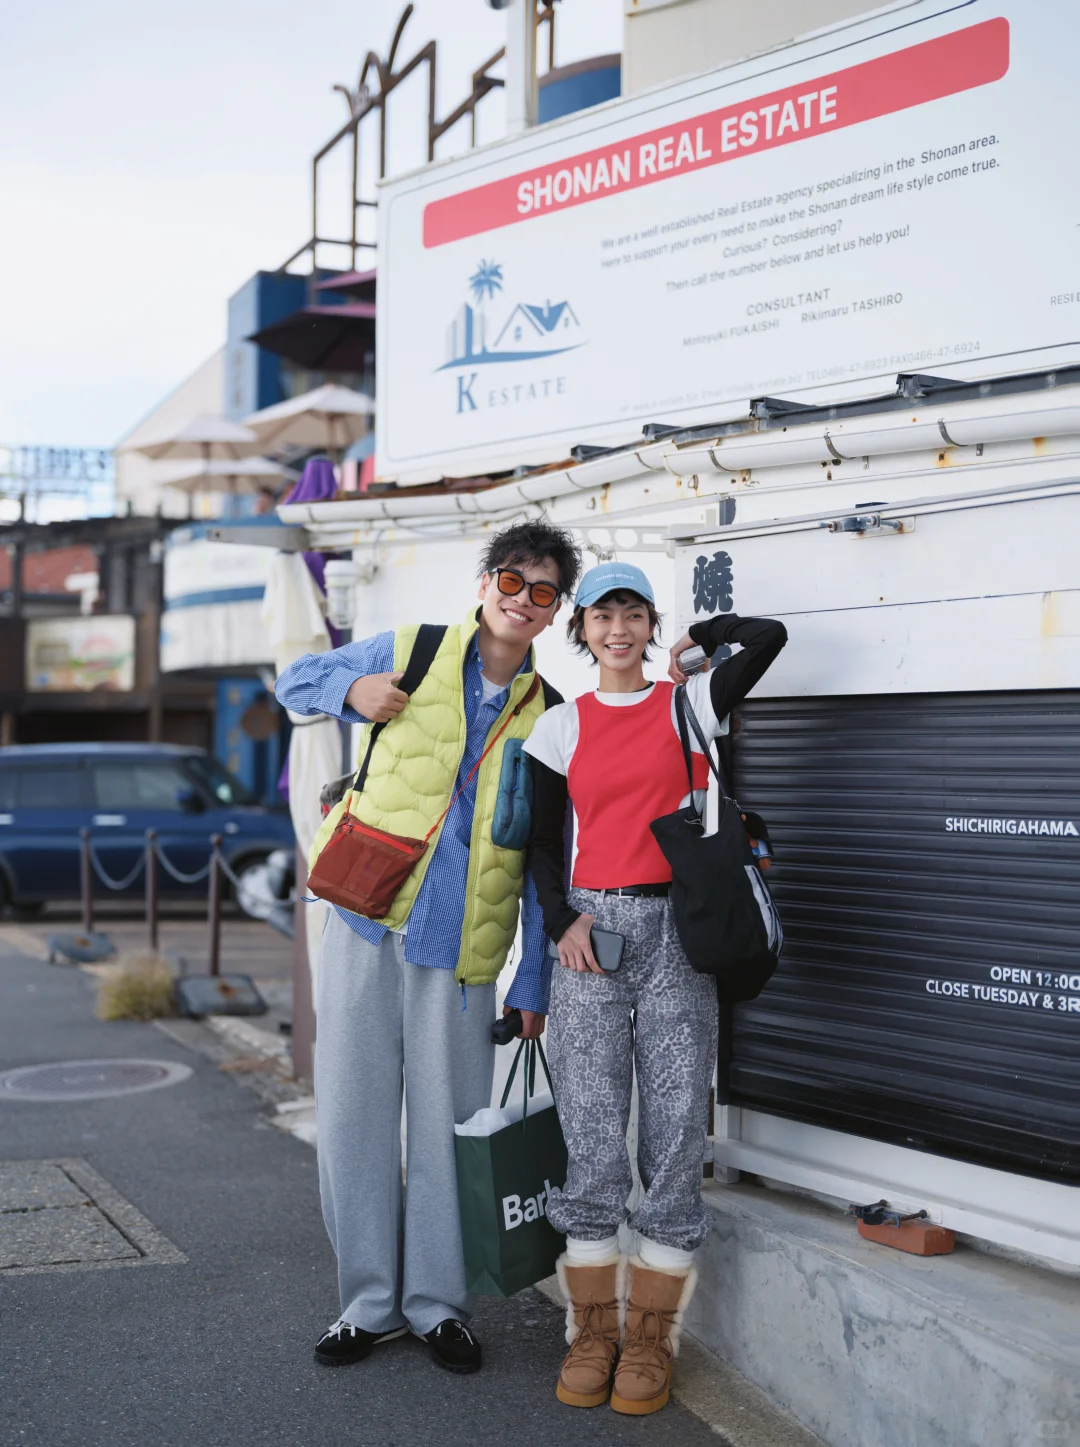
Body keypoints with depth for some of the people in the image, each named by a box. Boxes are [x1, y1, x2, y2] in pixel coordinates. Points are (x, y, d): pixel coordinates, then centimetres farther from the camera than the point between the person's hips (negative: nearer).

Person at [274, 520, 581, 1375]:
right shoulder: (411, 653, 6)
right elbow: (296, 679, 18)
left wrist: (532, 987, 2)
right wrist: (352, 688, -4)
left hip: (460, 944, 0)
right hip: (367, 921, 1)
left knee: (448, 1124, 3)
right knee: (353, 1113, 4)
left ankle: (439, 1303, 21)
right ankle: (370, 1302, 19)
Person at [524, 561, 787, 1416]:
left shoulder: (688, 705, 5)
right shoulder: (561, 727, 10)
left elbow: (768, 635, -8)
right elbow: (544, 842, 11)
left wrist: (698, 638, 9)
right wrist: (562, 921, -4)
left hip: (677, 934, -1)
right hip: (590, 931, 1)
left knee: (674, 1132, 0)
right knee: (591, 1137, 1)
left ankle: (651, 1337, 11)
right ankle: (593, 1331, 13)